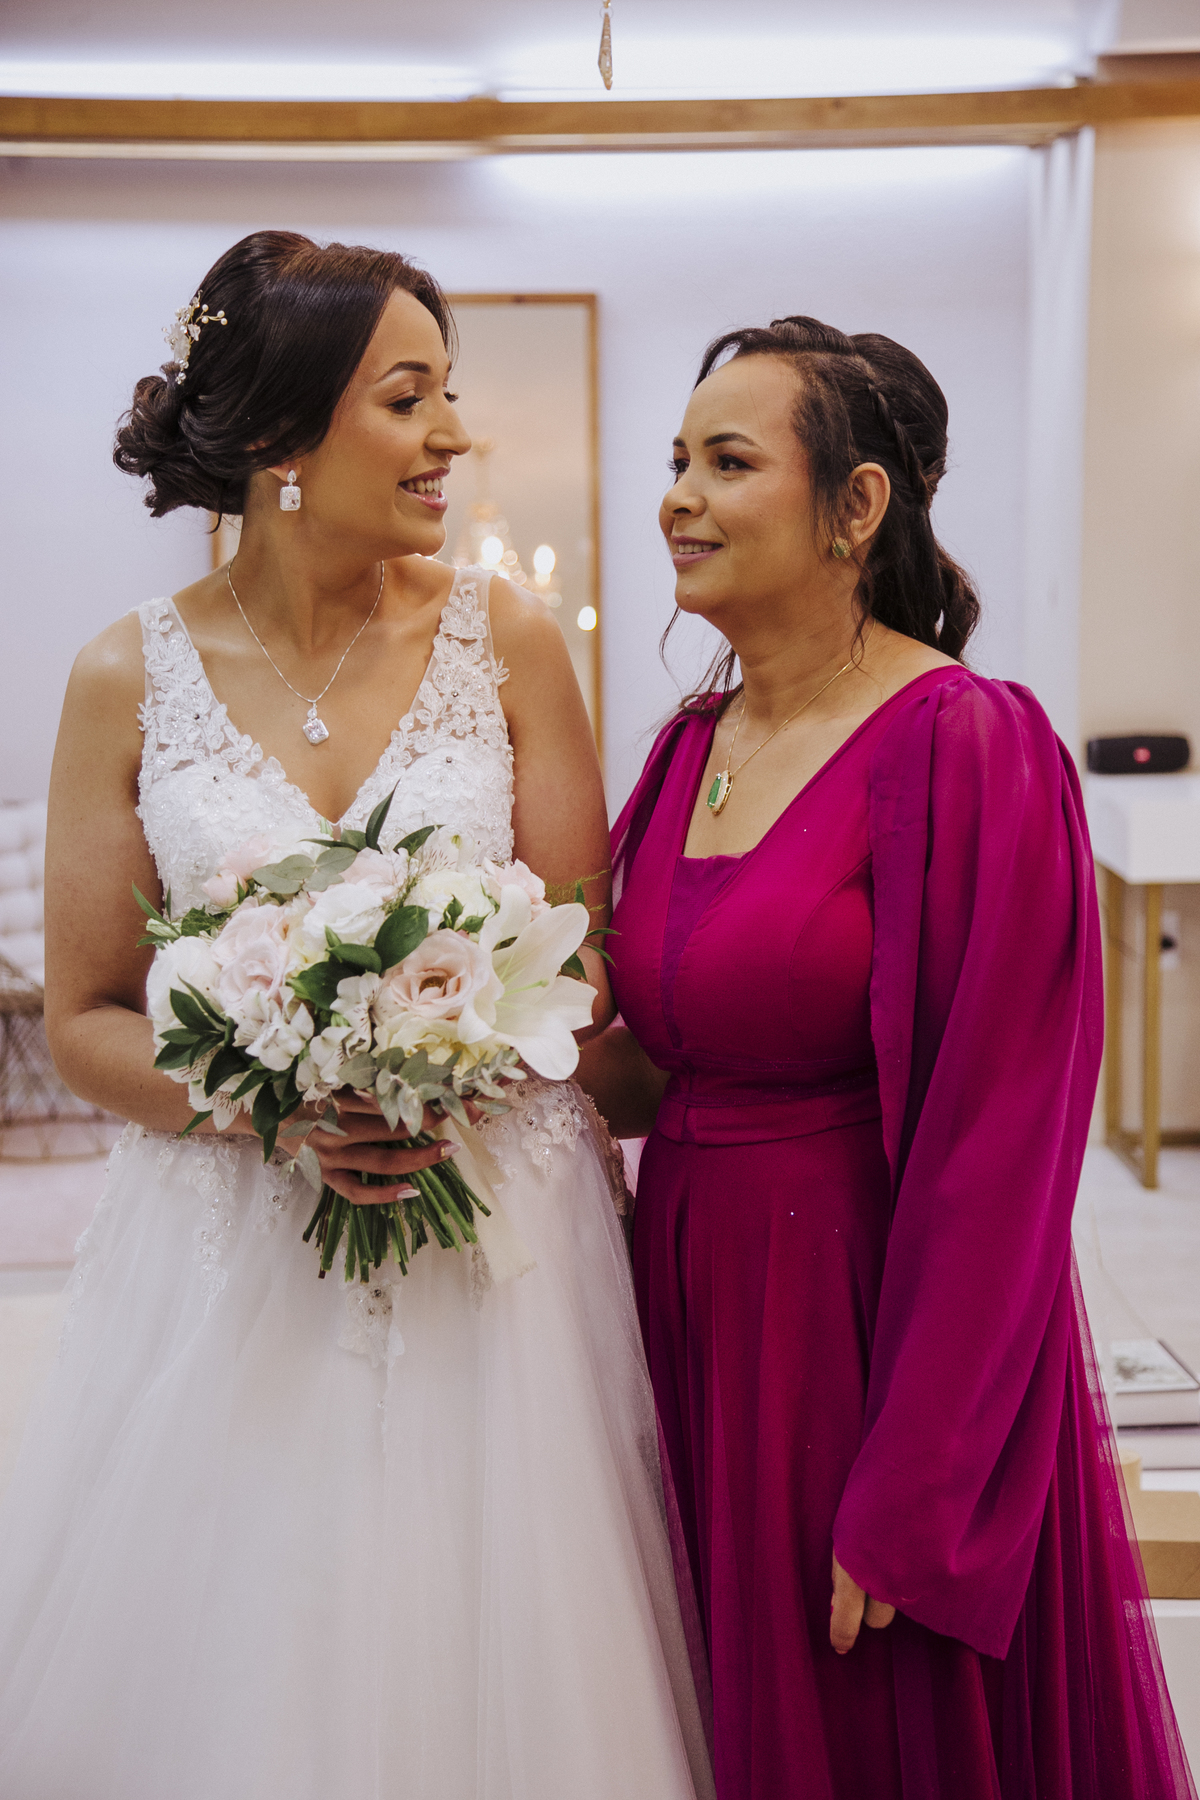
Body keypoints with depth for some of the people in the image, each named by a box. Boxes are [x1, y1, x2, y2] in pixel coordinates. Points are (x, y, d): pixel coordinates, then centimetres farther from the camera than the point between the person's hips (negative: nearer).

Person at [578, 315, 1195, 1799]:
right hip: (697, 1307, 7)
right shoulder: (694, 743, 7)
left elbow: (996, 1155, -18)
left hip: (877, 1327, -7)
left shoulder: (968, 747, -16)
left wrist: (907, 1508, -17)